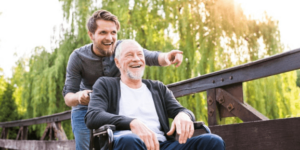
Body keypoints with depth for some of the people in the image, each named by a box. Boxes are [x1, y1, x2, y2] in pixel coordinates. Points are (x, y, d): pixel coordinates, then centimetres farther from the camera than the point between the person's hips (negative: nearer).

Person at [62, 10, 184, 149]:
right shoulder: (77, 57, -18)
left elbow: (152, 57, -34)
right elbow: (68, 96, -18)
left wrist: (166, 57, -58)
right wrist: (78, 97, -43)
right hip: (86, 110, 0)